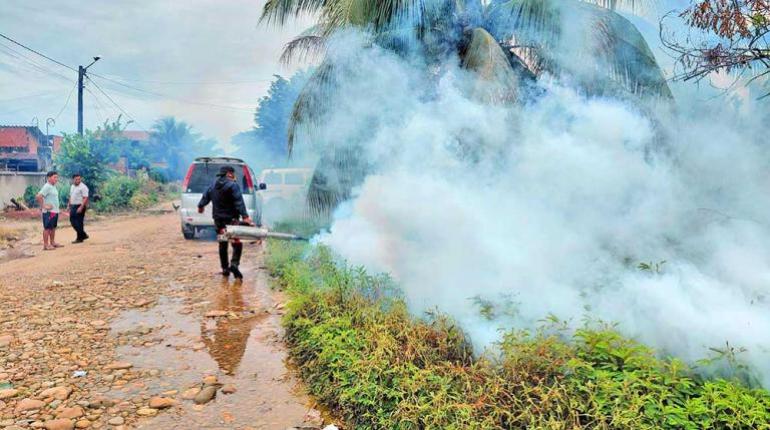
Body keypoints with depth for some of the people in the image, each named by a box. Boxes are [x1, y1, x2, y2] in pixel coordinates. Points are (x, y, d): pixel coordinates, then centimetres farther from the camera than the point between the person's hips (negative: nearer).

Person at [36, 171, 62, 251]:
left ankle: (52, 243, 24)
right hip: (49, 212, -9)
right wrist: (44, 206, -18)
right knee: (47, 228, -3)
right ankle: (46, 245, 2)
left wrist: (57, 208, 14)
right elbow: (38, 197, -23)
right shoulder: (47, 187, -15)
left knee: (53, 227, 15)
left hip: (55, 211, 9)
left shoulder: (53, 187, 13)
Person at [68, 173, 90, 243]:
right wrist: (69, 206, 17)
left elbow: (85, 198, -20)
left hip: (80, 207, -9)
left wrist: (81, 207, -26)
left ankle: (80, 238, 5)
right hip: (73, 206, 9)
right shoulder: (72, 186, 14)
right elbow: (71, 197, 23)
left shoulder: (83, 187, -14)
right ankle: (83, 235, 21)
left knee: (79, 223, -5)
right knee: (72, 221, 11)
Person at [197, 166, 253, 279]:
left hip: (218, 219, 6)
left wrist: (200, 206, 43)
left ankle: (225, 268, 19)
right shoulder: (233, 185, -11)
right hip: (231, 219, -6)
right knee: (237, 243, -4)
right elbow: (239, 202, -21)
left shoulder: (213, 185, 10)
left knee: (222, 244, 15)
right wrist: (245, 216, -28)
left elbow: (205, 196, 23)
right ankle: (234, 264, -22)